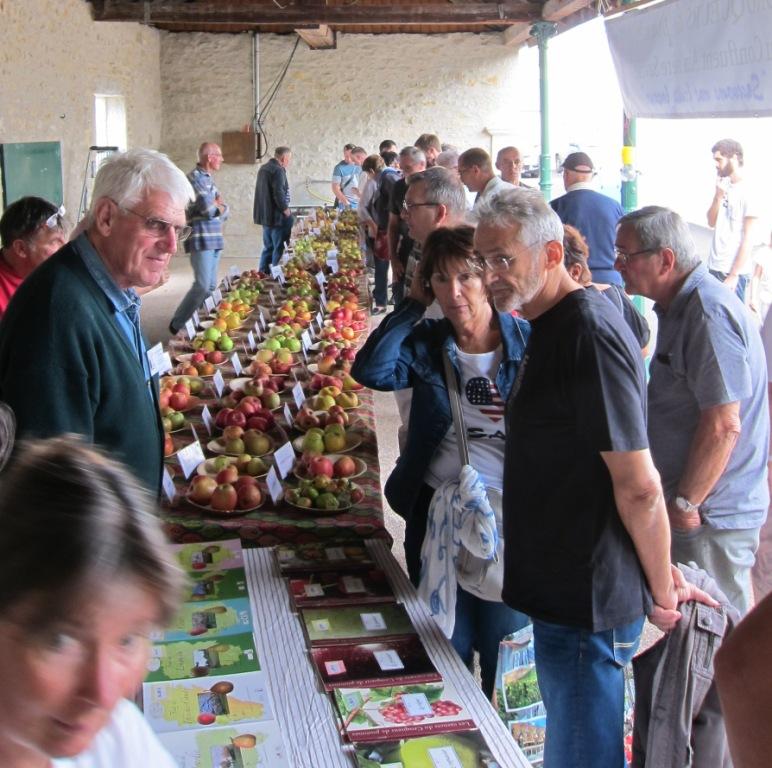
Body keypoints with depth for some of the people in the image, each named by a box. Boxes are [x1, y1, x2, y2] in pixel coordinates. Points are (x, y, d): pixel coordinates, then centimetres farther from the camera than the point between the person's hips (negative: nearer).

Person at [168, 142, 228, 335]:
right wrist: (219, 206, 3)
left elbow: (224, 211, 16)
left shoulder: (208, 179, 18)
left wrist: (218, 207, -6)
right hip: (201, 241, -9)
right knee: (202, 286, -12)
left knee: (211, 286, 10)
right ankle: (177, 325, -3)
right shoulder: (195, 178, -11)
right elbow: (209, 208, -19)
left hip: (214, 240, 9)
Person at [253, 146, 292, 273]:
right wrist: (287, 212, -14)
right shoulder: (278, 171, -16)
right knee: (279, 248, -4)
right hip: (277, 216, -9)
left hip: (265, 215, 9)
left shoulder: (263, 169, 14)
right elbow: (279, 195, -23)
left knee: (268, 248, 16)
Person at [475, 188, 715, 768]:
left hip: (587, 603, -10)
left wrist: (663, 589, -12)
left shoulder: (589, 334, -23)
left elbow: (639, 485, -24)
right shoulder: (553, 324, 10)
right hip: (563, 590, 10)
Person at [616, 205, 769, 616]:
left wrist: (686, 504, -20)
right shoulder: (679, 306, 12)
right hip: (700, 508, 10)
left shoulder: (709, 314, -21)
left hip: (711, 517, -10)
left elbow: (723, 425, -26)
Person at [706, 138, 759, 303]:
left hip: (734, 271, -7)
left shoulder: (747, 192, -10)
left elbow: (748, 239, -12)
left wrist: (734, 275, -15)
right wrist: (718, 196, -4)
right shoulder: (724, 187, 12)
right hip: (714, 267, 7)